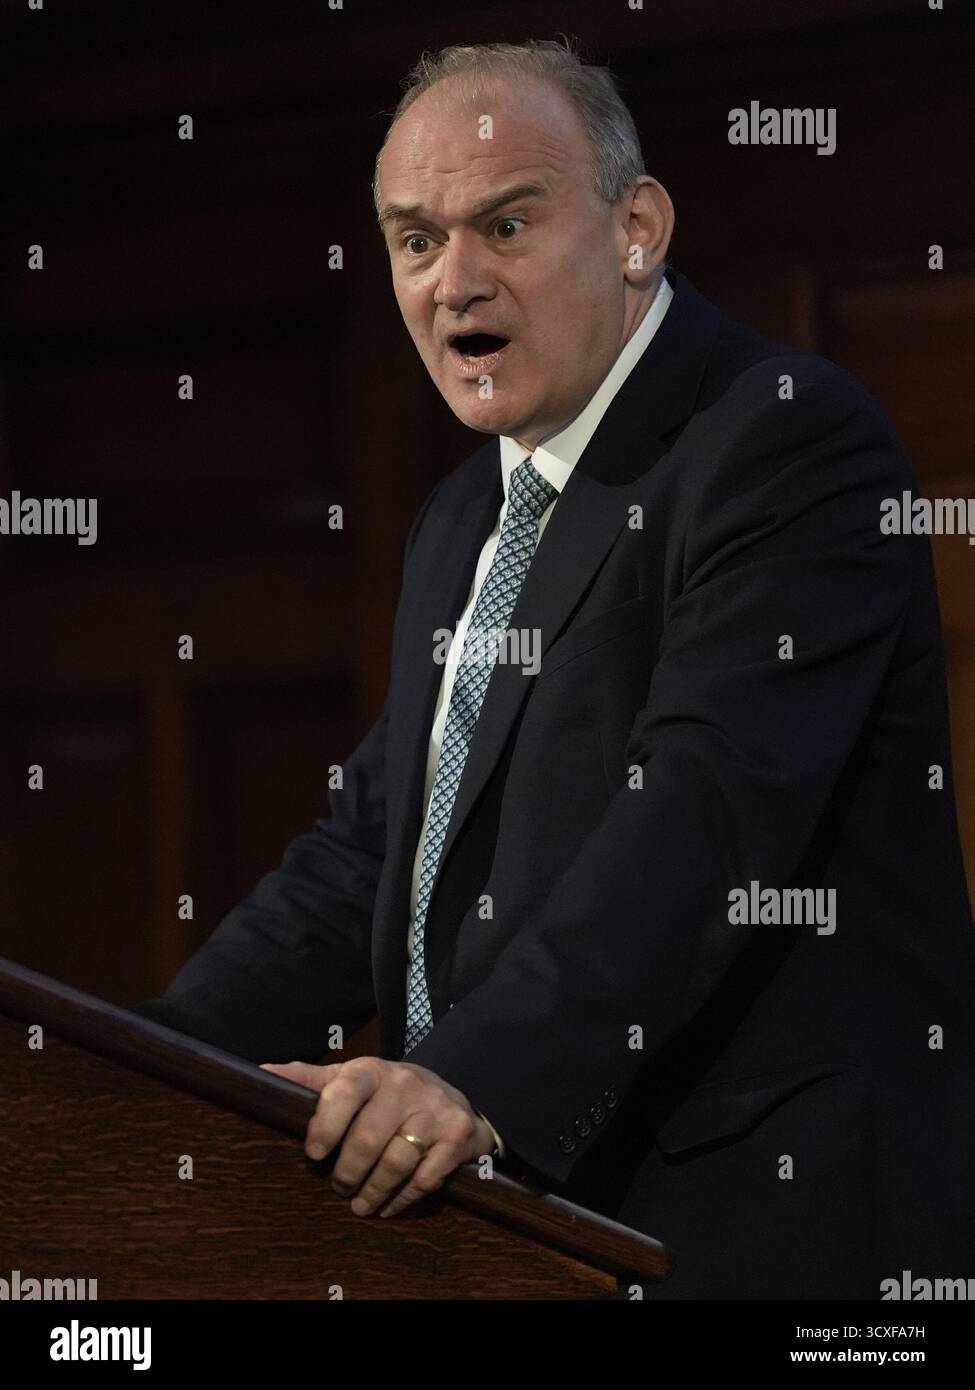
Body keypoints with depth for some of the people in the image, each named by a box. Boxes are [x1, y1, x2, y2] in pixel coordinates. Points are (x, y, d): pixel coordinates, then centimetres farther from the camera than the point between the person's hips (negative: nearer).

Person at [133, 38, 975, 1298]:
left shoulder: (790, 439, -11)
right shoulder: (463, 519, 18)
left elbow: (712, 804, -24)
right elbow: (372, 845, 16)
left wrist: (481, 1077, -35)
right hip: (524, 1217, 8)